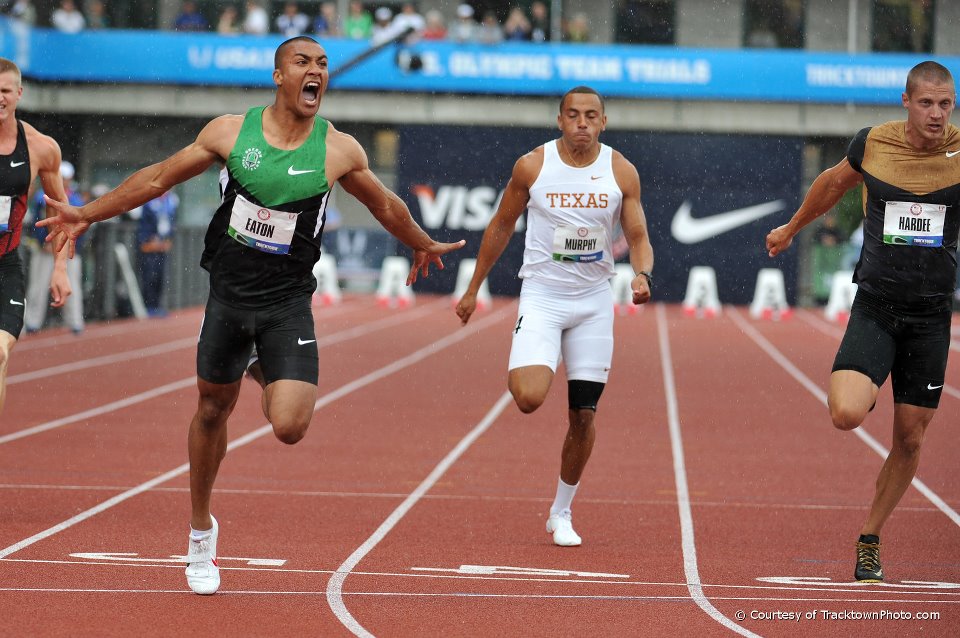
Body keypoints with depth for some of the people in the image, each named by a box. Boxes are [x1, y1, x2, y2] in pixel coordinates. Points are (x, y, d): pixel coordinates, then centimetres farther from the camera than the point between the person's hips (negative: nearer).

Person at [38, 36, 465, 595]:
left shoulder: (339, 150, -6)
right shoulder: (230, 133, -5)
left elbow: (386, 206, 14)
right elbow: (159, 178, 7)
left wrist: (423, 245, 28)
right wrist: (88, 214, 10)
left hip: (289, 303, -1)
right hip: (229, 294, 1)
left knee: (290, 426, -16)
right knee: (213, 409, 13)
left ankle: (273, 382, 22)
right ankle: (201, 531, 33)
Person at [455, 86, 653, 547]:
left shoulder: (621, 172, -3)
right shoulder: (532, 166, -6)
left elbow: (638, 237, 2)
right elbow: (501, 227, 6)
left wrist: (642, 275, -21)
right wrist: (473, 290, 10)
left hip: (594, 301, 2)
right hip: (542, 296, -2)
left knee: (584, 414, 4)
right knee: (529, 398, -23)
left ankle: (562, 513, 21)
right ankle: (521, 371, 16)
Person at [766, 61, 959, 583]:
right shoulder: (873, 143, -2)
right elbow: (834, 183, 19)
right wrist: (791, 229, 32)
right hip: (875, 308, -1)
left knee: (910, 438, 5)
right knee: (846, 415, -22)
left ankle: (870, 540, 25)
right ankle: (851, 389, 16)